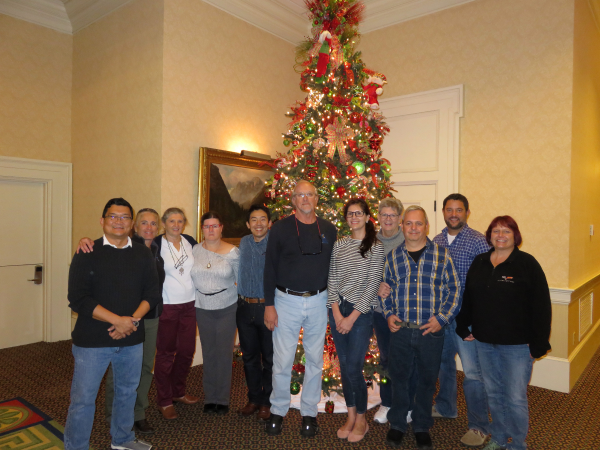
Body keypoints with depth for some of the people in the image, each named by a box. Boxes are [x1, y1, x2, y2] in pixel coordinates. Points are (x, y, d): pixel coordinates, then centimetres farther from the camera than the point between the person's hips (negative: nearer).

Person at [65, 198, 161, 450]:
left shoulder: (143, 254, 4)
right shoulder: (87, 254, -6)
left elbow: (152, 293, 2)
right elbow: (78, 299, -13)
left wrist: (133, 319, -15)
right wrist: (117, 320, -19)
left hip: (132, 338, 4)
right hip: (92, 341, -3)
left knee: (127, 391, 18)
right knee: (83, 397, 5)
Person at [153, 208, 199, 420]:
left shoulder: (190, 242, 6)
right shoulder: (155, 245, -7)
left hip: (189, 305, 5)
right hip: (166, 306, -4)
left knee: (187, 350, 12)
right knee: (166, 353, 5)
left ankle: (178, 392, 32)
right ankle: (164, 401, 20)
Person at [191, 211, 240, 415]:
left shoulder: (232, 252, -6)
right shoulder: (195, 250, 0)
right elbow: (190, 277, 7)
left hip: (227, 308, -2)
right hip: (203, 308, 2)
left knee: (224, 353, 4)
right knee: (208, 353, 9)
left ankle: (222, 399, 20)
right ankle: (210, 398, 24)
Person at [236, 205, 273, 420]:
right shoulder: (243, 243, 8)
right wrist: (240, 297, 15)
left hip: (268, 307, -5)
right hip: (245, 307, 5)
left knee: (270, 358, 7)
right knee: (249, 356, 15)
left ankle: (268, 402, 25)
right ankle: (254, 398, 32)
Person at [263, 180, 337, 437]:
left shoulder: (329, 230, 3)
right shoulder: (280, 228, -4)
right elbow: (270, 268, -3)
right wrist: (269, 305, -6)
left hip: (318, 301, 2)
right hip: (286, 300, -2)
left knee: (315, 359, 12)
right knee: (282, 360, 5)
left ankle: (309, 412, 29)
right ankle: (278, 411, 26)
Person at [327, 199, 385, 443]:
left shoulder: (376, 247, -6)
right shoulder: (339, 244, 7)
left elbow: (372, 285, -10)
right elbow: (332, 280, 5)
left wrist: (352, 317, -12)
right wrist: (337, 313, -5)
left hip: (361, 312, -4)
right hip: (337, 309, 4)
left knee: (353, 368, -2)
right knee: (344, 366, 11)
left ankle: (361, 419, 21)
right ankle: (350, 415, 29)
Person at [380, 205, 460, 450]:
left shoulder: (441, 254, -2)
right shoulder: (393, 256, 4)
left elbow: (453, 289, 0)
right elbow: (385, 288, 13)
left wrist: (441, 318, -8)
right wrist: (388, 314, 1)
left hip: (431, 331, -1)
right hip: (400, 330, 1)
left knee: (427, 380, 13)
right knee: (399, 377, 13)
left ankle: (422, 427, 33)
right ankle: (397, 425, 32)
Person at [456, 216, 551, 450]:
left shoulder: (527, 263, -9)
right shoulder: (479, 262, 6)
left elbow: (541, 306, -10)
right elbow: (467, 297, 12)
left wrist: (538, 343, -11)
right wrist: (463, 328, 9)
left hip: (517, 344, -4)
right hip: (484, 342, 5)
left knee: (515, 398, 3)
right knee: (493, 394, 16)